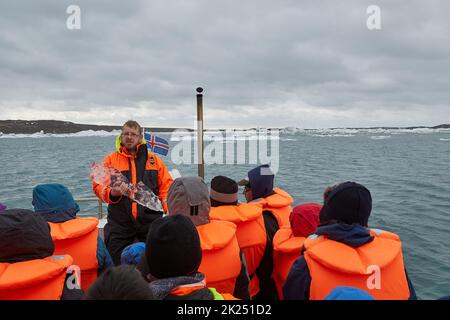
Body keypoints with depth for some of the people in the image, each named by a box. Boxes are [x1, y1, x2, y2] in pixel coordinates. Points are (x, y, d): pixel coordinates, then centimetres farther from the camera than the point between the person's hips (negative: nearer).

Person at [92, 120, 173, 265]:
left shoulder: (154, 160, 12)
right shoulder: (111, 159, 10)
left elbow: (166, 184, 9)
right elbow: (98, 185, 4)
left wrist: (169, 208, -6)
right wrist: (112, 193, -17)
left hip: (150, 221, 1)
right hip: (119, 223, 0)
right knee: (116, 264, 6)